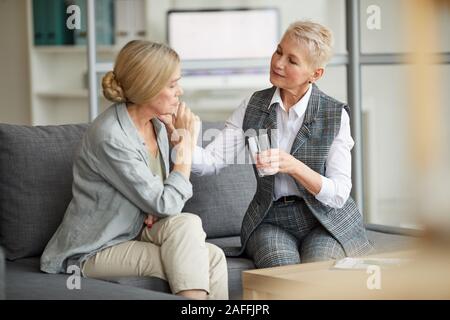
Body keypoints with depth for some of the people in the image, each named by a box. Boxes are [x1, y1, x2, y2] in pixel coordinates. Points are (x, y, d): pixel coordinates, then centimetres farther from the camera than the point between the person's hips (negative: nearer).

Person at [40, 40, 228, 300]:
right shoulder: (110, 137, -21)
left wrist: (157, 210, -7)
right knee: (186, 224, -25)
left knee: (213, 257, -18)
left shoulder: (157, 126, 5)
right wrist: (186, 148, -10)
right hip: (94, 250, -7)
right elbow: (164, 205, -19)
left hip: (135, 234, 7)